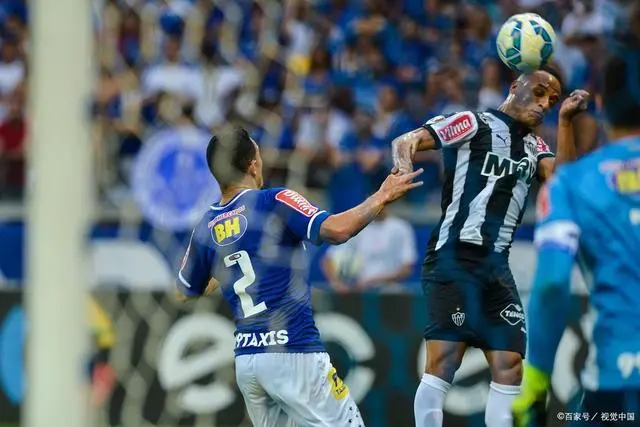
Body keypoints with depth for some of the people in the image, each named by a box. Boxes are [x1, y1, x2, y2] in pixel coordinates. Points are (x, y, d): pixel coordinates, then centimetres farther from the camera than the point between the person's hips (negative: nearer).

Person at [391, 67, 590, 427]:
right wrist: (404, 168, -31)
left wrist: (566, 120, -4)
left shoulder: (535, 147, 20)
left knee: (509, 367, 2)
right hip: (454, 260, -7)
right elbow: (406, 142, -9)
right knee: (445, 360, -15)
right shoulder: (473, 124, 1)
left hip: (497, 266, 7)